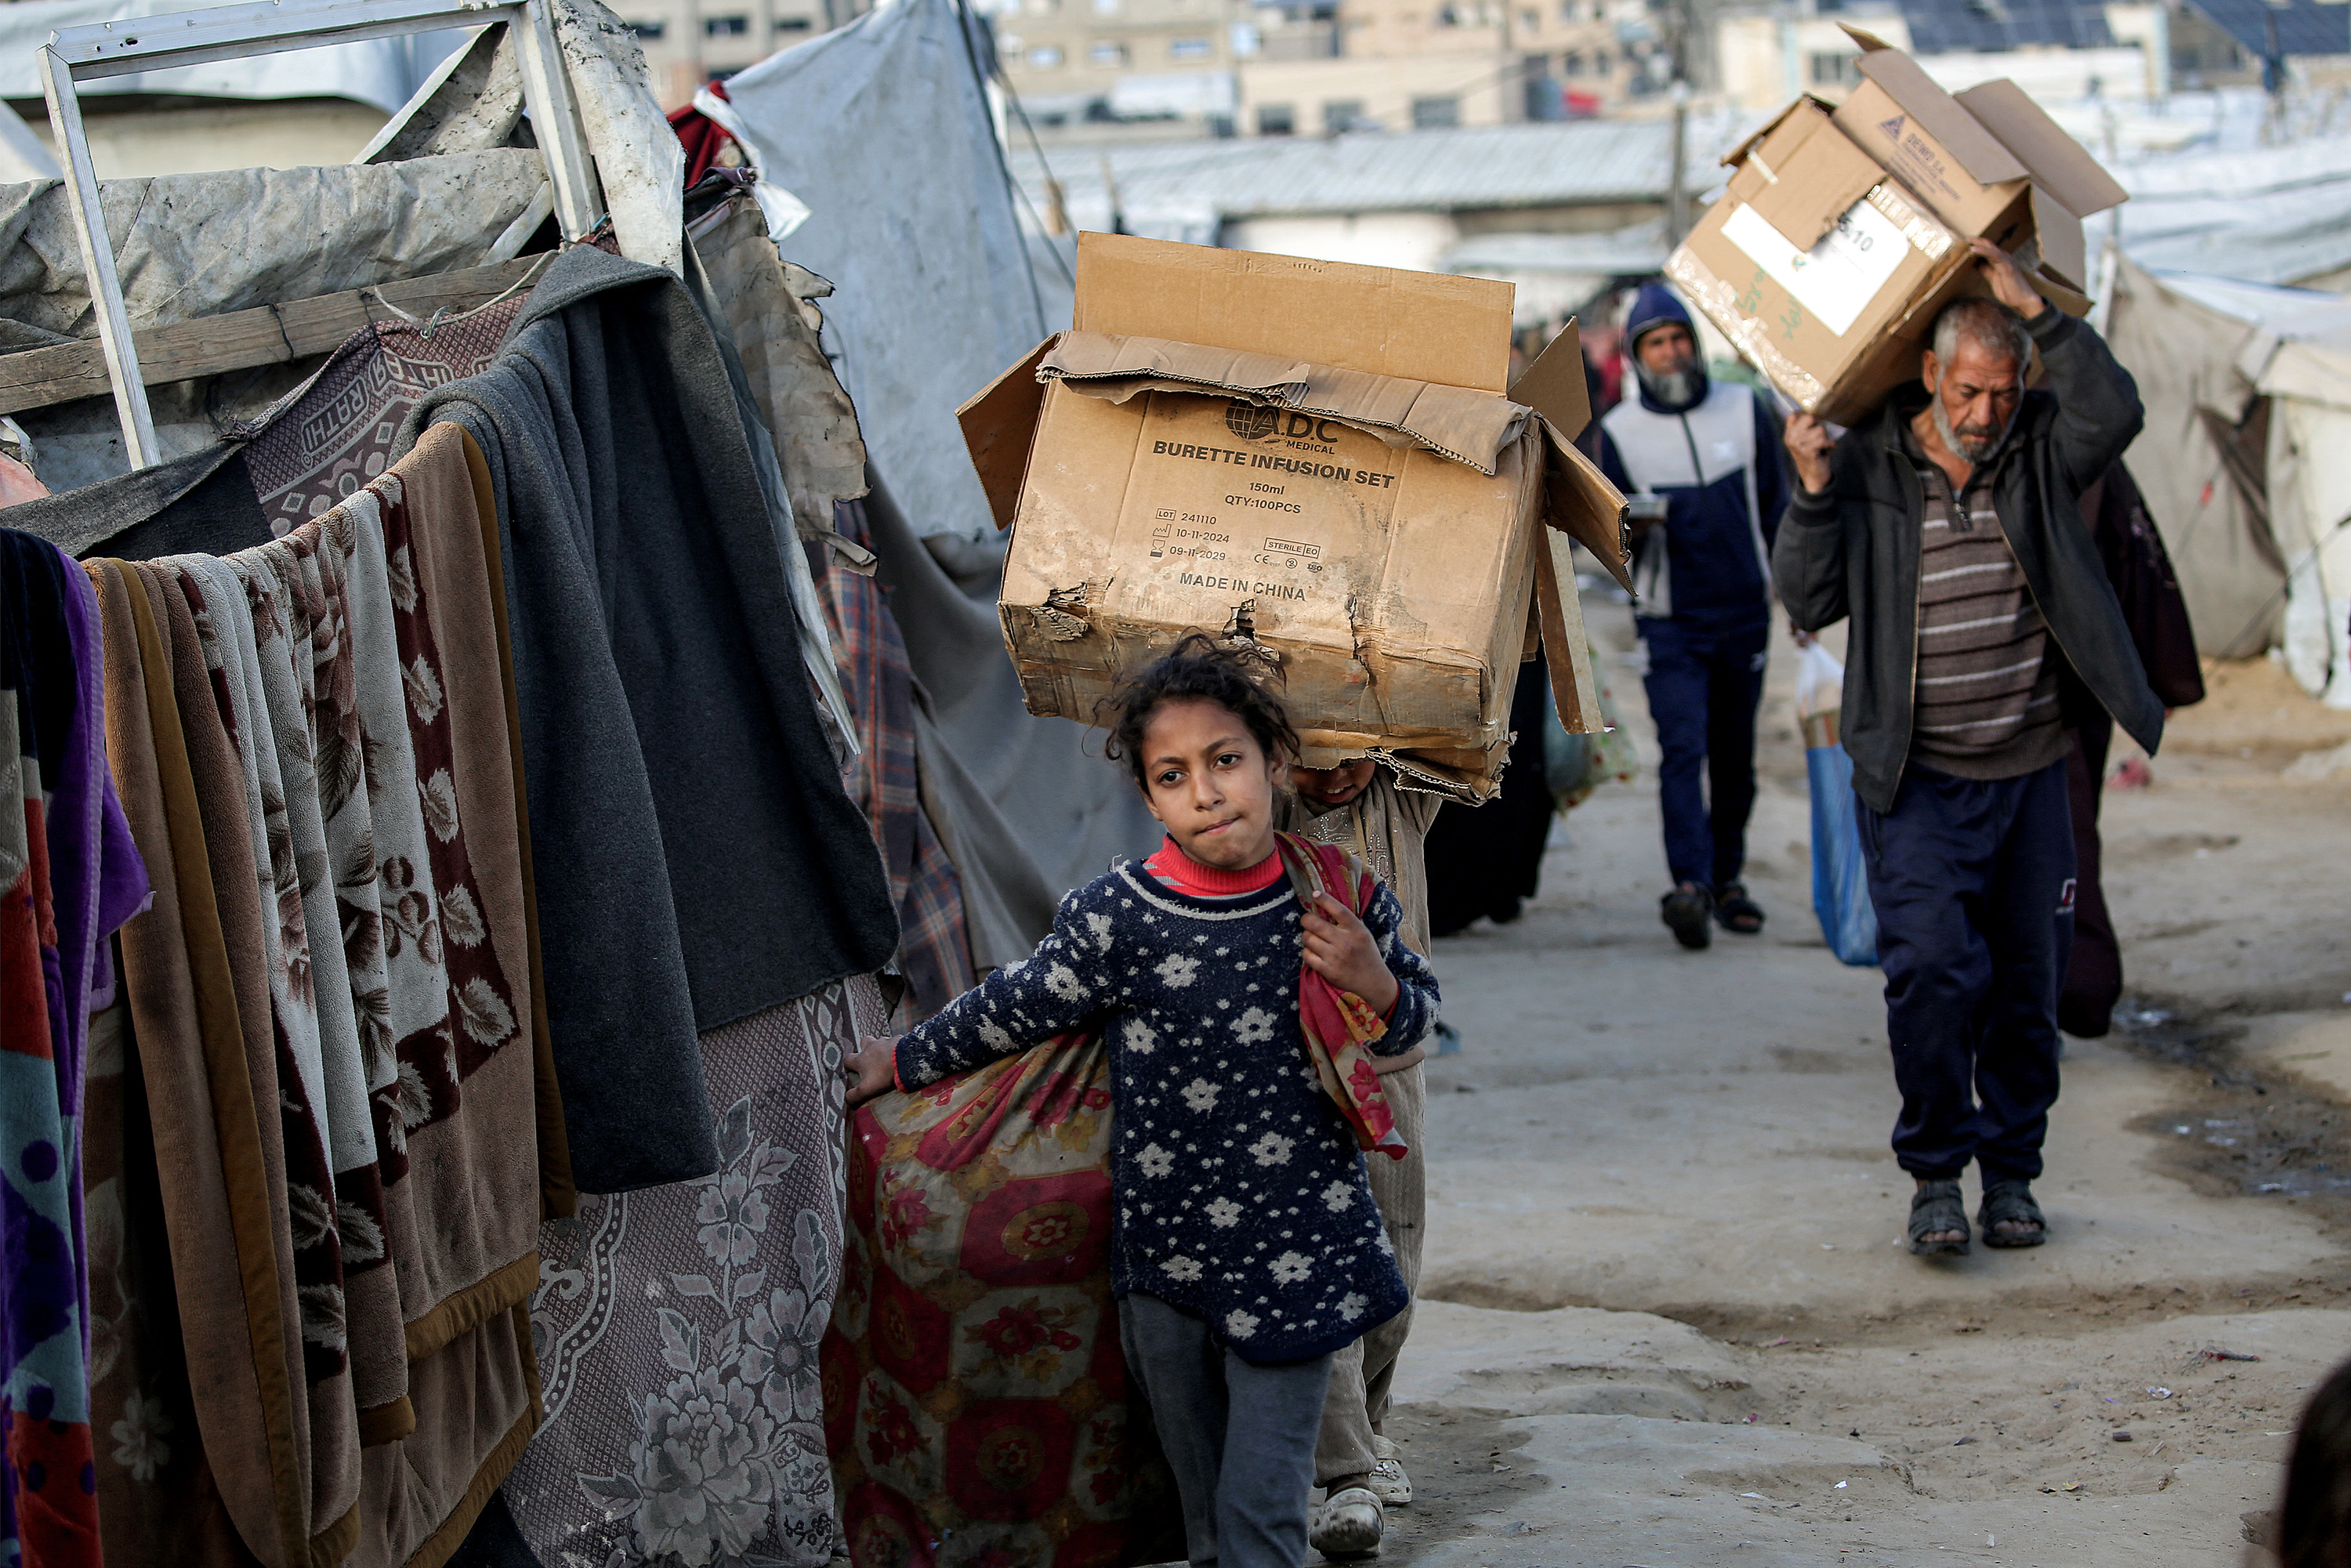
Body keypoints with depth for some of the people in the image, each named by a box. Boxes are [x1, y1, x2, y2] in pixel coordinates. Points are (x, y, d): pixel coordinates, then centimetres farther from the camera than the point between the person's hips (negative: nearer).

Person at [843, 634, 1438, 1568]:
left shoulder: (1342, 897, -8)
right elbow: (1015, 1008, 6)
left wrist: (1374, 984, -13)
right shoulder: (1115, 918, -12)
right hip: (1166, 1255, 1)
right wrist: (902, 1063, 16)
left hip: (1294, 1256, -1)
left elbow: (1415, 1016, 9)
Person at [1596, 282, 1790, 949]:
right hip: (1670, 623, -2)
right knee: (1683, 750, -16)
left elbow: (1777, 508, 11)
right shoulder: (1617, 431, 0)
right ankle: (1690, 885, -25)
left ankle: (1726, 877, 23)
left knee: (1734, 755, 10)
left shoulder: (1745, 410, 5)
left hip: (1745, 614, 2)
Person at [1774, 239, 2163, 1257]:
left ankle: (2011, 1173, 23)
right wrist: (1812, 493, -19)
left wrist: (2033, 308, -20)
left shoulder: (2039, 451, 1)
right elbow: (1809, 603, -6)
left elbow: (2115, 413, -19)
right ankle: (1936, 1174, 0)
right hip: (1916, 784, -2)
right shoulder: (1866, 466, -3)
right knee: (1932, 969, -15)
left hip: (2030, 774, 2)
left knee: (2027, 983, 8)